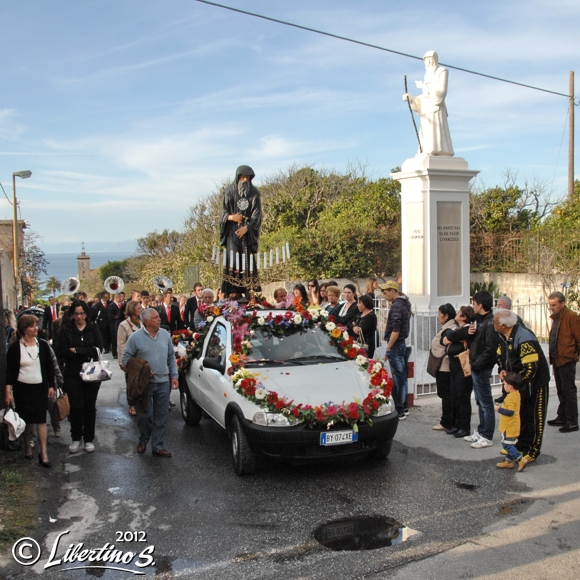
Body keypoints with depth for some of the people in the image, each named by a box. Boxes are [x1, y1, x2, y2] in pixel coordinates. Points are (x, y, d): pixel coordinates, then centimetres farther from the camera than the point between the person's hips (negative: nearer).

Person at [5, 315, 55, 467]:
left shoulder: (43, 345, 0)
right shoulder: (15, 347, -6)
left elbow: (50, 367, 6)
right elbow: (10, 371, -4)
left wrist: (51, 386, 5)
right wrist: (8, 392, -8)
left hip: (40, 388, 1)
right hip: (22, 388, -1)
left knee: (41, 419, -2)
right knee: (25, 419, 10)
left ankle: (44, 453, 1)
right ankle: (27, 446, 31)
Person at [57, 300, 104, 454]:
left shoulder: (93, 328, 1)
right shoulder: (65, 330, 0)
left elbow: (98, 349, -10)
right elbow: (63, 353, -9)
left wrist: (76, 350, -13)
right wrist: (87, 352, -13)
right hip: (72, 374, -1)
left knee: (90, 407, 7)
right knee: (76, 406, -1)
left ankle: (89, 439, 20)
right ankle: (76, 438, 17)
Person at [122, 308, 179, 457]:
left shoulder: (165, 334, 4)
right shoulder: (135, 337, -9)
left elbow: (171, 357, 11)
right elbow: (126, 359, -4)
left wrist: (174, 376, 6)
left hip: (163, 382, 3)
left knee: (161, 417, 7)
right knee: (145, 415, 6)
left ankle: (157, 446, 17)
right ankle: (143, 441, 30)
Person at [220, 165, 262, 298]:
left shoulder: (255, 193, 5)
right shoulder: (230, 191, 3)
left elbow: (257, 214, -1)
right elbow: (224, 211, 3)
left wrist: (247, 227, -15)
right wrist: (231, 217, -18)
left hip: (249, 231, 1)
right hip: (233, 230, -1)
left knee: (249, 260, -3)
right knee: (233, 259, -10)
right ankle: (233, 292, -11)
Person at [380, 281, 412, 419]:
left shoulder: (396, 306, -17)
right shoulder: (404, 303, 13)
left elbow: (396, 330, -22)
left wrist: (388, 348, -18)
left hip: (396, 345, -10)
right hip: (402, 344, 10)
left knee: (397, 378, -6)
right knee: (402, 377, 15)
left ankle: (399, 411, -2)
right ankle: (403, 407, 22)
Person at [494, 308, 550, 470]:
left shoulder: (525, 339, -31)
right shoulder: (503, 336, -3)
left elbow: (530, 368, -31)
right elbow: (500, 355, 12)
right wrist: (502, 370, -7)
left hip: (535, 383, -8)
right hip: (518, 382, 8)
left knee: (534, 418, 3)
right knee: (520, 415, 16)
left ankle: (532, 453, 12)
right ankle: (521, 446, 29)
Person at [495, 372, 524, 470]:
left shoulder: (511, 397, -25)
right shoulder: (516, 394, 6)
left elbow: (510, 412, -31)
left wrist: (499, 409, -22)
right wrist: (501, 405, 11)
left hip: (509, 427, -10)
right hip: (512, 426, 11)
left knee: (507, 444, -5)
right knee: (509, 444, 18)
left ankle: (520, 459, -6)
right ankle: (509, 461, 26)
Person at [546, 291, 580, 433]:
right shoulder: (556, 318, 15)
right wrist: (552, 357, 14)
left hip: (567, 360, -9)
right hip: (557, 360, 9)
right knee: (561, 391, 16)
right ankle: (562, 418, 26)